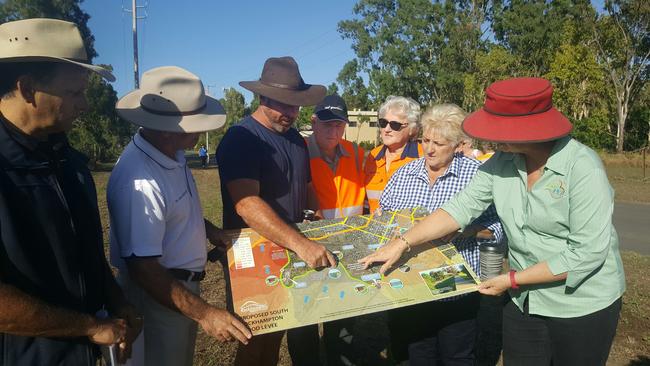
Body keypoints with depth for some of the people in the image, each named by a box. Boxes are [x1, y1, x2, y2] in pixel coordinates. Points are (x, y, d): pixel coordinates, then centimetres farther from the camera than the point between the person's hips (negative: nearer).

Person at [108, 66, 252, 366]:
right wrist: (204, 314, -27)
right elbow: (143, 269, -29)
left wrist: (209, 229, 4)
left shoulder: (172, 152, -4)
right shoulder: (139, 181, -32)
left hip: (184, 284, 9)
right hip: (158, 297, -9)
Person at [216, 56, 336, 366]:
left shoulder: (294, 137, 8)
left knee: (304, 335, 18)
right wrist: (299, 243, -40)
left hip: (293, 254, 7)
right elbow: (246, 204, -31)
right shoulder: (240, 139, -18)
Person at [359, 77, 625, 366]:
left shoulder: (583, 168, -22)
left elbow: (588, 253, -22)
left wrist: (513, 280, -19)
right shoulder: (502, 162, -8)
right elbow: (461, 207, -8)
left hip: (585, 307, -4)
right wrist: (402, 243, -14)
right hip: (524, 302, 4)